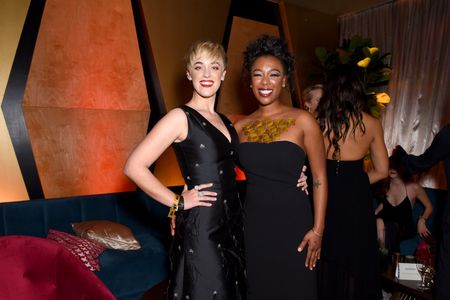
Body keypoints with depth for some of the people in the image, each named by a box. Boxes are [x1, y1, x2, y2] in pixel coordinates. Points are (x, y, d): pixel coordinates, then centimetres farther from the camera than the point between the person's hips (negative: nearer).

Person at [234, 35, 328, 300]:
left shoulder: (302, 121, -7)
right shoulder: (240, 126, 2)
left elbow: (320, 179, -5)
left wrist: (317, 230, -8)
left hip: (292, 222, -2)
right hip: (252, 223, 3)